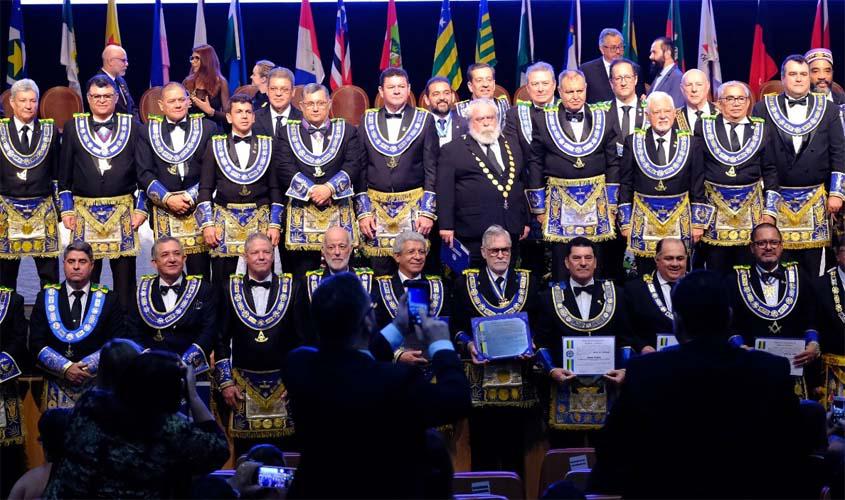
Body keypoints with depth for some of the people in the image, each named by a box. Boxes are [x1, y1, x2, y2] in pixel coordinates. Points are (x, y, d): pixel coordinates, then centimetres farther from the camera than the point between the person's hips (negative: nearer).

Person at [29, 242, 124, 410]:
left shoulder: (109, 299, 5)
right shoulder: (46, 297, 8)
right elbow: (36, 344, 1)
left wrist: (85, 367, -12)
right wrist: (65, 367, -12)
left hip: (96, 383, -1)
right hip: (57, 388, 1)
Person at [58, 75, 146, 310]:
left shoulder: (132, 126, 5)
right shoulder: (73, 127, 7)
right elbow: (64, 173, 9)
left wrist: (141, 208, -1)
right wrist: (67, 209, 3)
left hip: (123, 211, 0)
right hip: (85, 211, 1)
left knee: (124, 272, 3)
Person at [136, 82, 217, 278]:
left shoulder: (207, 128, 6)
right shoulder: (148, 132, 9)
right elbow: (144, 173, 3)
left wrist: (192, 196, -8)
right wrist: (168, 199, -9)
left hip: (198, 208, 0)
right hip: (163, 210, 1)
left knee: (200, 269, -2)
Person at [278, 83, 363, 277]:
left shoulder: (347, 131, 10)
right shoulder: (288, 133, 9)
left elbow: (353, 166, -1)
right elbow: (285, 170, -2)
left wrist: (330, 188, -15)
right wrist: (311, 190, -13)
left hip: (339, 210, 0)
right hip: (301, 209, 0)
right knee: (303, 271, -1)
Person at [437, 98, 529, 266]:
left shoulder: (512, 146, 17)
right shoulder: (453, 150, 3)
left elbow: (522, 184, 20)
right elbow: (445, 191, -3)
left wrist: (525, 221, 16)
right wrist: (446, 226, -10)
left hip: (511, 230, 4)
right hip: (473, 232, -4)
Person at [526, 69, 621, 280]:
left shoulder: (603, 118, 5)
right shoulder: (544, 120, 0)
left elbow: (613, 162, 6)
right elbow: (535, 164, 3)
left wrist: (612, 204, 2)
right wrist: (538, 207, 1)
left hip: (596, 201, 1)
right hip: (559, 202, -1)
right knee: (561, 263, 2)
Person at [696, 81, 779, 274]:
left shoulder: (761, 128, 6)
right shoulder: (704, 126, 2)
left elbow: (770, 171, 7)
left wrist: (770, 211, 1)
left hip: (751, 206, 1)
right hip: (714, 205, -1)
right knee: (716, 270, 3)